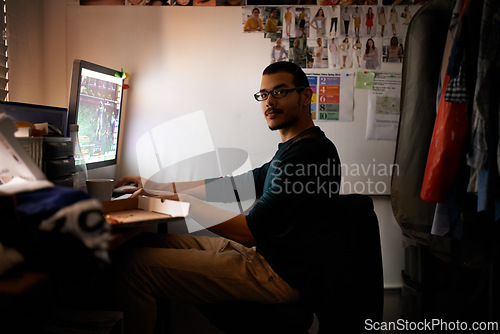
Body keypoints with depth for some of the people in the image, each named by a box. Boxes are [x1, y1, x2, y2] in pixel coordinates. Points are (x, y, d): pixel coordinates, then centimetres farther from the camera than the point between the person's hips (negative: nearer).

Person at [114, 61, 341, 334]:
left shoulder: (310, 150, -19)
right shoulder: (292, 149, 15)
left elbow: (251, 230, -22)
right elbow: (235, 185, 18)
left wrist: (183, 200, -12)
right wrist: (156, 186, 15)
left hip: (277, 274, -10)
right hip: (261, 252, 10)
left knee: (134, 265, -14)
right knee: (148, 241, 14)